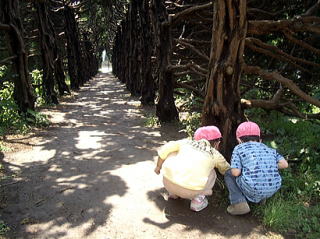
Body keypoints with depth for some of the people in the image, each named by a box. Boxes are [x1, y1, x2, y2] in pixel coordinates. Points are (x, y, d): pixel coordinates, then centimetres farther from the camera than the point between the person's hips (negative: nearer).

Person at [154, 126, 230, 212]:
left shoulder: (187, 142, 16)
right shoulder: (215, 155, 14)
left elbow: (164, 149, 13)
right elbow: (227, 169, 28)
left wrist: (158, 167, 26)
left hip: (168, 183, 2)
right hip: (190, 192, -2)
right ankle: (198, 199, 9)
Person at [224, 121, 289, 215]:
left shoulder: (239, 148, 5)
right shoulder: (269, 149, 17)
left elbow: (236, 172, -6)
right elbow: (284, 164, 5)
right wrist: (269, 168, 19)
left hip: (253, 189, -5)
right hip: (273, 189, 5)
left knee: (229, 174, 19)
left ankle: (239, 203, 3)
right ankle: (261, 197, 22)